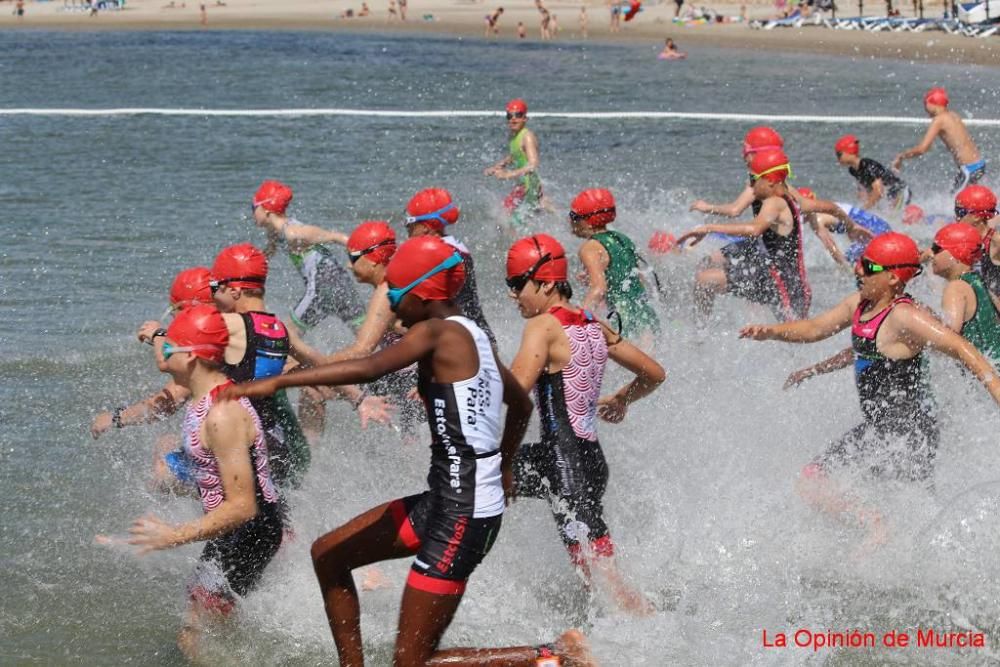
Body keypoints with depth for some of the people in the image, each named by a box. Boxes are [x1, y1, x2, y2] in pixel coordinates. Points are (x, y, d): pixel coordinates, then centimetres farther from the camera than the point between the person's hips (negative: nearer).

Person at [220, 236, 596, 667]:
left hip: (460, 516, -10)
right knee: (328, 554, 17)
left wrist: (276, 382, -32)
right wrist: (502, 467, 42)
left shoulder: (436, 332, -14)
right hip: (442, 501, 10)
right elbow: (521, 404, 26)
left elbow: (369, 367, -30)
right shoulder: (471, 336, 12)